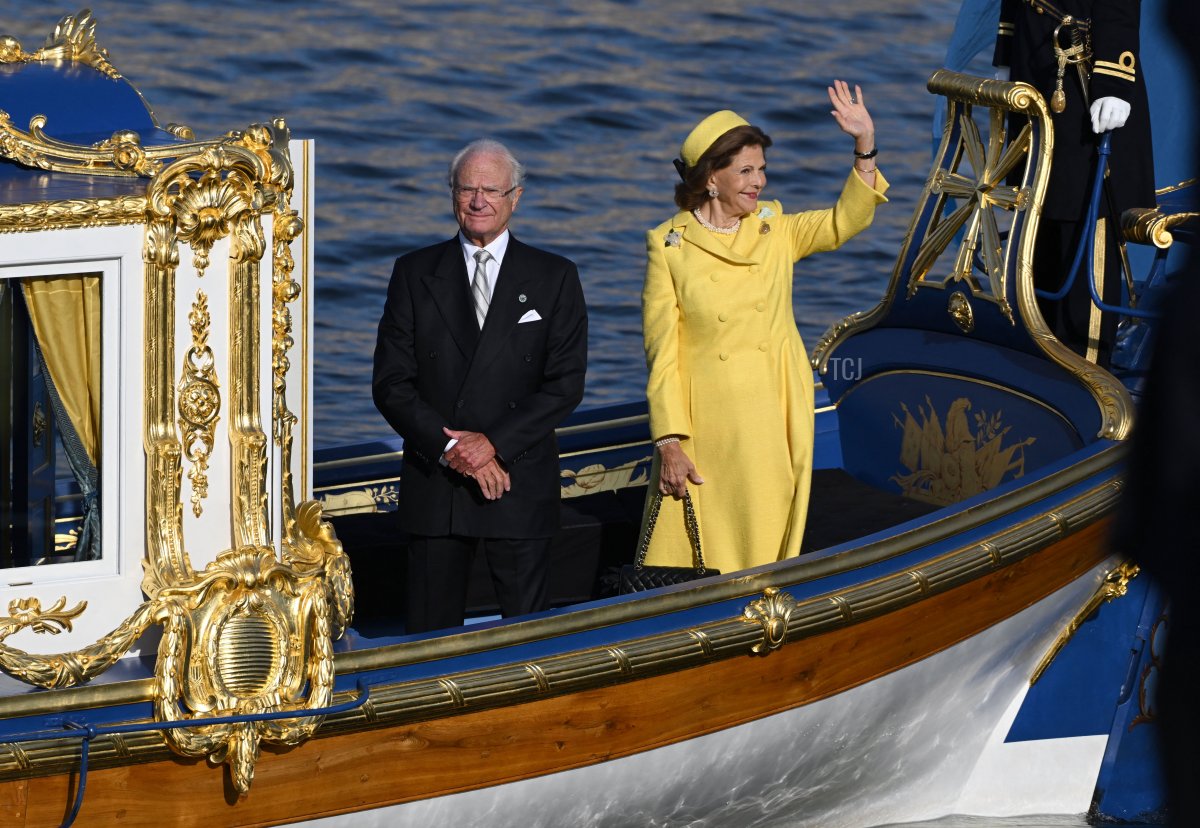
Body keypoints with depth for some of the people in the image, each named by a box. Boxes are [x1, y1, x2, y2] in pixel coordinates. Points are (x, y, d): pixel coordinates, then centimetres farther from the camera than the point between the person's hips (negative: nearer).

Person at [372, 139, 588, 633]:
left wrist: (494, 443, -14)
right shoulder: (415, 274, 6)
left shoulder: (554, 278, 4)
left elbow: (566, 383, -3)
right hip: (433, 482, 1)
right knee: (429, 633, 3)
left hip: (520, 483, -1)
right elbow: (390, 383, 0)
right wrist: (449, 447, -13)